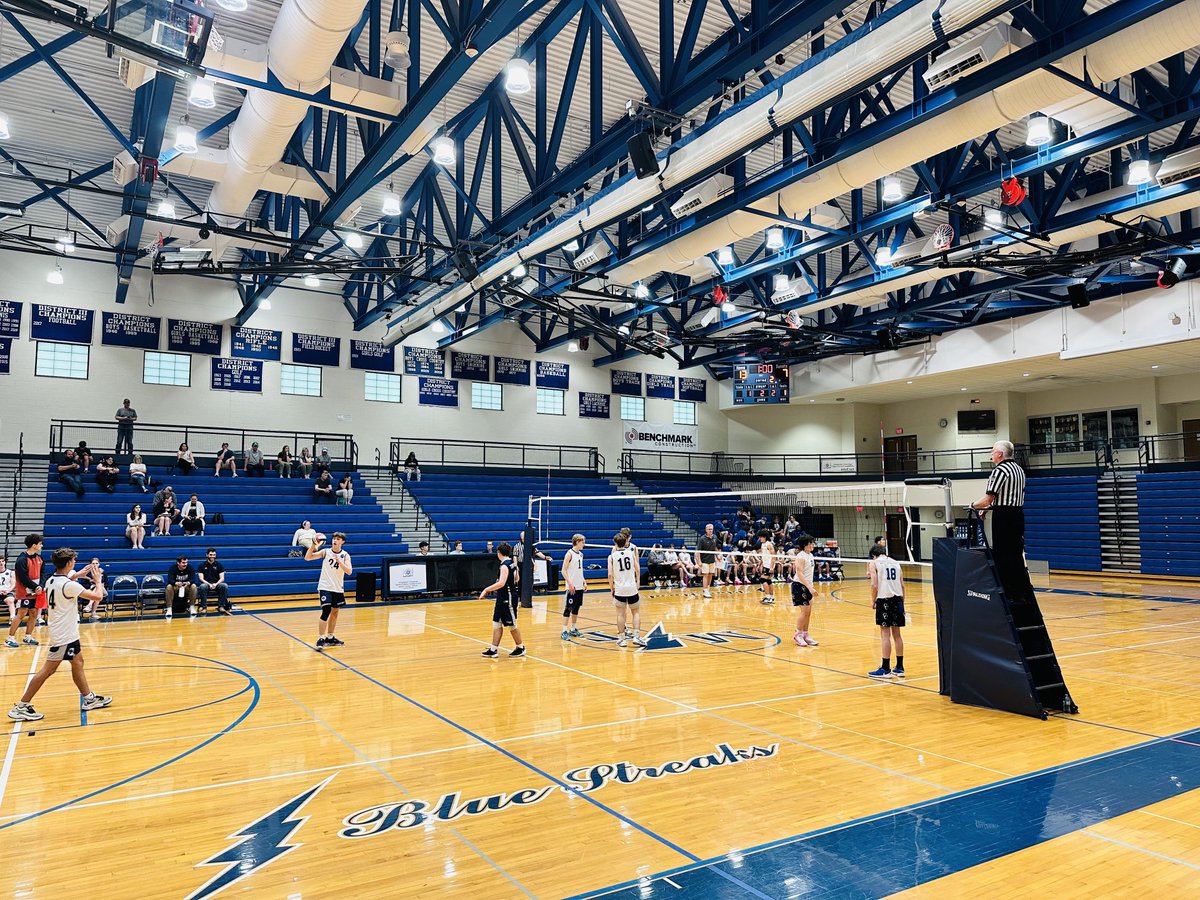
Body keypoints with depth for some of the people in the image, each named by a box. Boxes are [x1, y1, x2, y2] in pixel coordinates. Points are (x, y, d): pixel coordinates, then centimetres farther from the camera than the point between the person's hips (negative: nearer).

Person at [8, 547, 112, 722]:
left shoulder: (52, 581, 4)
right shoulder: (69, 585, -22)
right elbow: (98, 596, -20)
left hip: (67, 633, 10)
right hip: (64, 635, -10)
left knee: (78, 662, 15)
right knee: (48, 669, -4)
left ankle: (89, 699, 23)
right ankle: (21, 707, 2)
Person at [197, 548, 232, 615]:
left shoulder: (219, 565, 7)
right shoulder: (202, 565, 4)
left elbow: (222, 578, 0)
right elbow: (201, 579, -4)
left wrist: (216, 584, -20)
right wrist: (209, 584, -22)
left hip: (216, 584, 1)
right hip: (206, 584, -1)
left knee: (225, 586, -31)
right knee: (202, 586, -37)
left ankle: (221, 606, -24)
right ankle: (204, 607, -25)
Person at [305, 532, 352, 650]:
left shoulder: (345, 555, -3)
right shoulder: (326, 552, -5)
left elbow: (349, 571, -14)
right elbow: (307, 558, -11)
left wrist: (340, 562, -28)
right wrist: (313, 545, -25)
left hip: (338, 588, 3)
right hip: (325, 587, -3)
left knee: (334, 612, 13)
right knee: (326, 612, -14)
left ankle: (330, 637, 27)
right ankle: (321, 639, -10)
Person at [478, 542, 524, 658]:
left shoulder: (505, 565, -20)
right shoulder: (512, 563, 8)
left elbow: (501, 583, -31)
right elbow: (517, 578, 21)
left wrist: (486, 590, -30)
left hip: (508, 599, -9)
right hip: (502, 599, 9)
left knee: (512, 625, 4)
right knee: (496, 624, 8)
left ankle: (520, 648, 17)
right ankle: (493, 649, 11)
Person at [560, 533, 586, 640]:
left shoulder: (580, 554, 12)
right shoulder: (569, 554, -11)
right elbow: (563, 571, -14)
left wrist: (584, 581, 12)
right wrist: (570, 584, -19)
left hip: (580, 587, 7)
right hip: (572, 587, -7)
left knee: (576, 608, 12)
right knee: (568, 609, -6)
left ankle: (573, 629, 22)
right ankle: (564, 631, -3)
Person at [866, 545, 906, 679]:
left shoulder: (874, 563, 2)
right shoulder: (895, 563, 16)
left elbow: (874, 585, -9)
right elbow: (902, 585, 12)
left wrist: (873, 600, 3)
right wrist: (902, 602, 17)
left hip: (884, 599, -5)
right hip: (897, 598, 5)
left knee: (885, 634, -2)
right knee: (897, 634, 12)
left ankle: (885, 669, 1)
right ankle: (899, 668, 18)